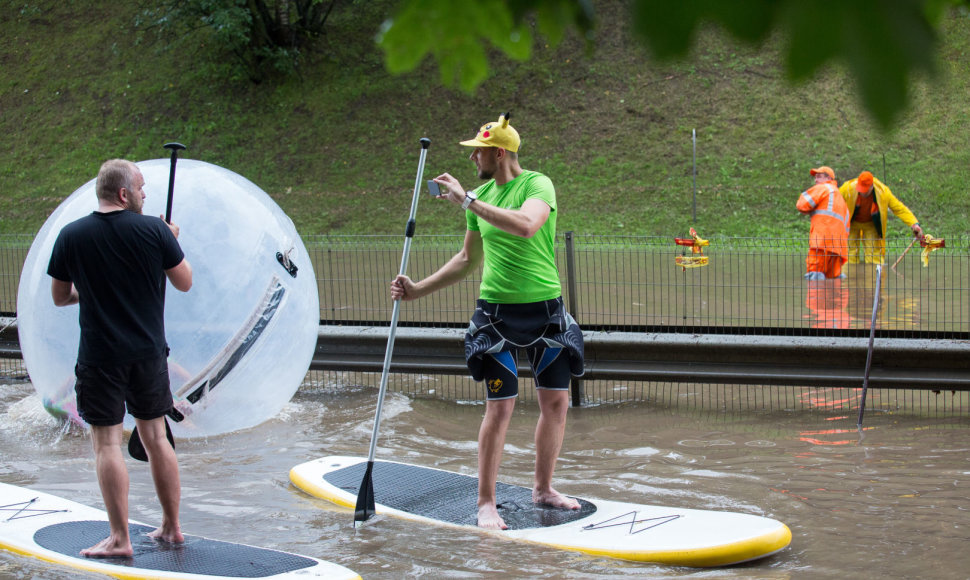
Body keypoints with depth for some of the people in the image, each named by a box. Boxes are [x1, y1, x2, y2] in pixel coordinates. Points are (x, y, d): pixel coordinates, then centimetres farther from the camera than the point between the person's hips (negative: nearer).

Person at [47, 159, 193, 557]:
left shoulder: (71, 236, -5)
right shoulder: (154, 230, -7)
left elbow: (59, 297, 4)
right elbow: (185, 283, 3)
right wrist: (171, 242, 17)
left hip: (99, 356, -2)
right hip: (149, 352, 2)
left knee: (107, 444, 1)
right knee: (156, 438, 14)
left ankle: (120, 539, -1)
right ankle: (171, 527, 21)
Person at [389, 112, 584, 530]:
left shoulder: (537, 184, -8)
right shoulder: (480, 196, 7)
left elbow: (526, 226, -31)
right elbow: (468, 260, 18)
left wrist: (467, 200, -27)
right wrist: (417, 290, 13)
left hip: (546, 309, -2)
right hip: (497, 310, 2)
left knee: (556, 401, 5)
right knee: (500, 406, -5)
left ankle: (543, 488, 23)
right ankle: (486, 502, 2)